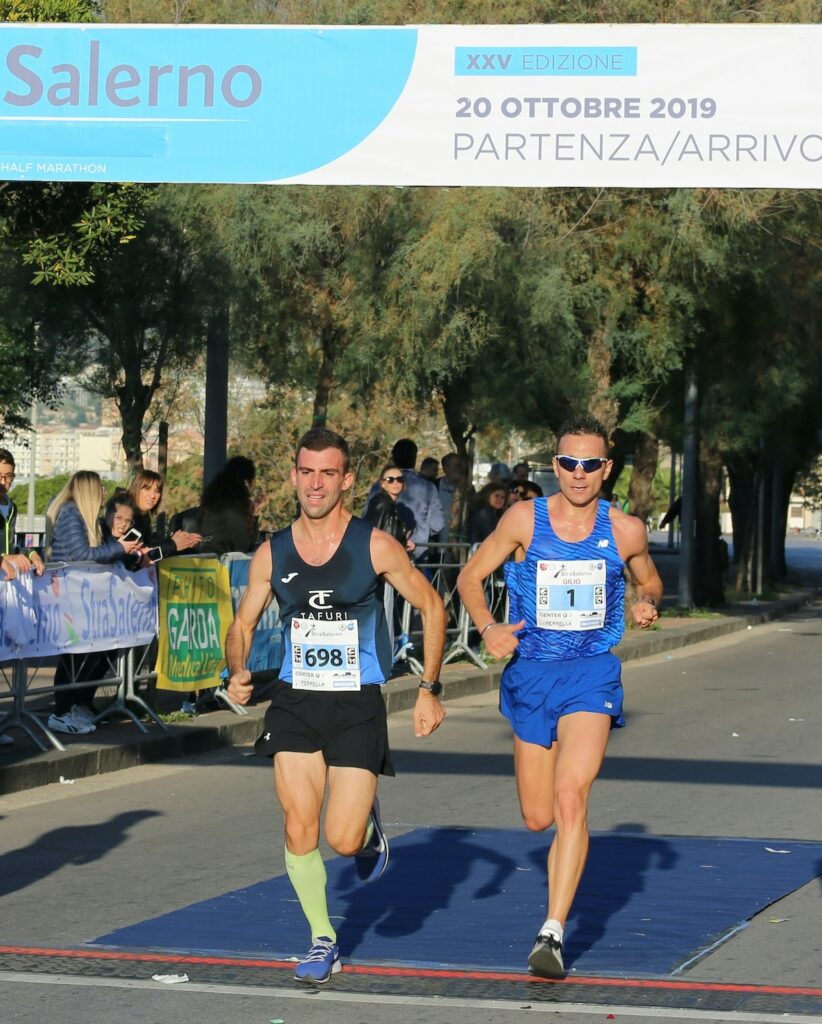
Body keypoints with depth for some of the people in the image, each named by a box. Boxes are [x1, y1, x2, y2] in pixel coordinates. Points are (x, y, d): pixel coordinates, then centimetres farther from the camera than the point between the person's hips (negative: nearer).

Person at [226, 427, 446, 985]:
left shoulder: (375, 547, -9)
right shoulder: (272, 554, 0)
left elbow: (432, 607, 2)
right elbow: (243, 625, 11)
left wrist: (430, 689, -1)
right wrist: (238, 672, -10)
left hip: (358, 704, -3)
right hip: (295, 701, 3)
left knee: (344, 840, -9)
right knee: (299, 831, -4)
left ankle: (370, 826, 28)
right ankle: (323, 942, 14)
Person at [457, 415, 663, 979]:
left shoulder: (625, 530, -1)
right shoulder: (525, 519, -3)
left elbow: (649, 580, 17)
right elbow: (471, 578, 5)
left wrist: (648, 604, -6)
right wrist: (488, 628, -13)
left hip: (593, 674, -2)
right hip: (531, 673, 2)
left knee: (571, 798, -21)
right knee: (538, 817, 9)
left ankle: (553, 933, -22)